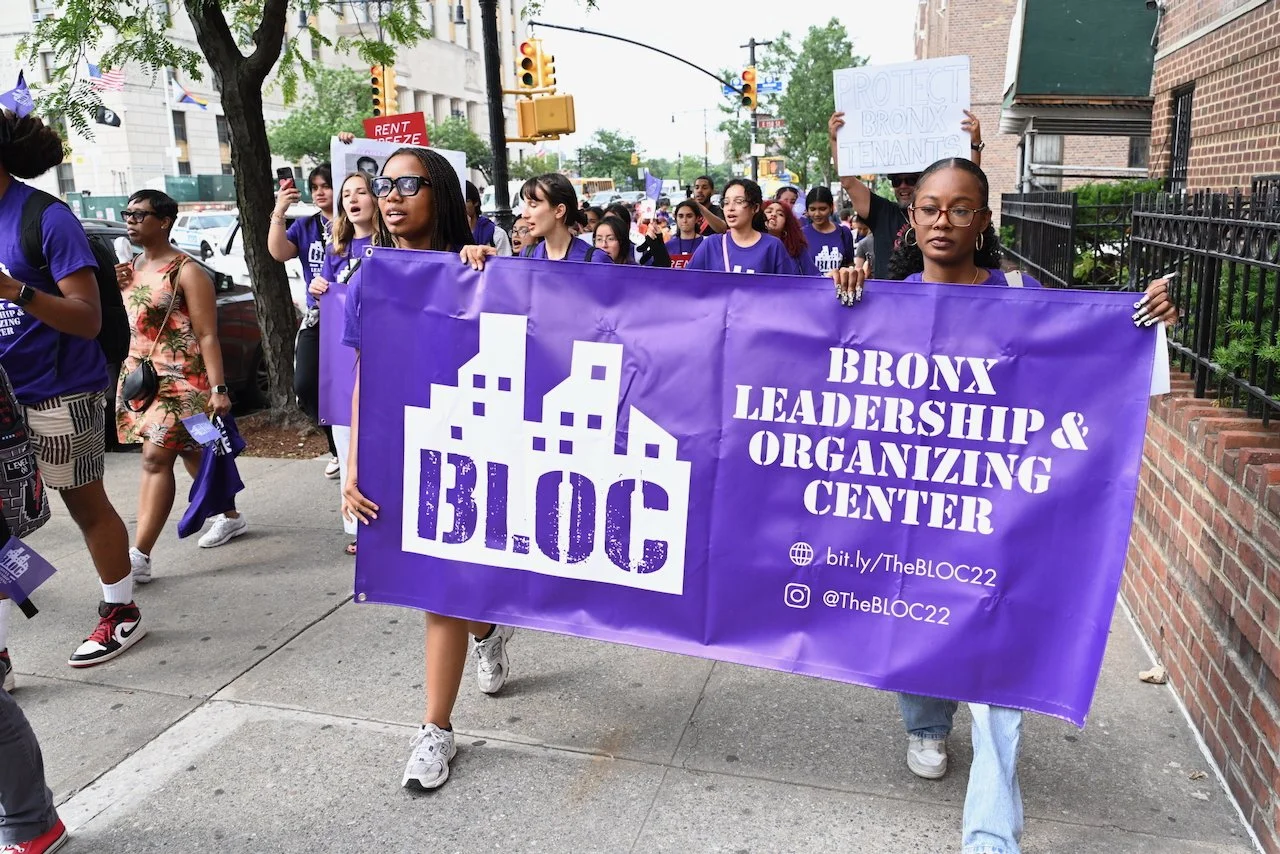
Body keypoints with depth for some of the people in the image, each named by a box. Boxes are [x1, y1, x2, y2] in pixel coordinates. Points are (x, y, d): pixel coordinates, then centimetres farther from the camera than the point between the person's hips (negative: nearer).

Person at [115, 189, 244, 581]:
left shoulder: (186, 272, -11)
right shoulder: (132, 267, 12)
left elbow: (208, 335, -15)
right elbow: (130, 318, 22)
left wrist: (218, 389, -21)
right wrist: (116, 288, 3)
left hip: (180, 379, -8)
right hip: (140, 373, 8)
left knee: (156, 459, -12)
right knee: (192, 454, 15)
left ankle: (139, 556, -11)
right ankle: (230, 517, 32)